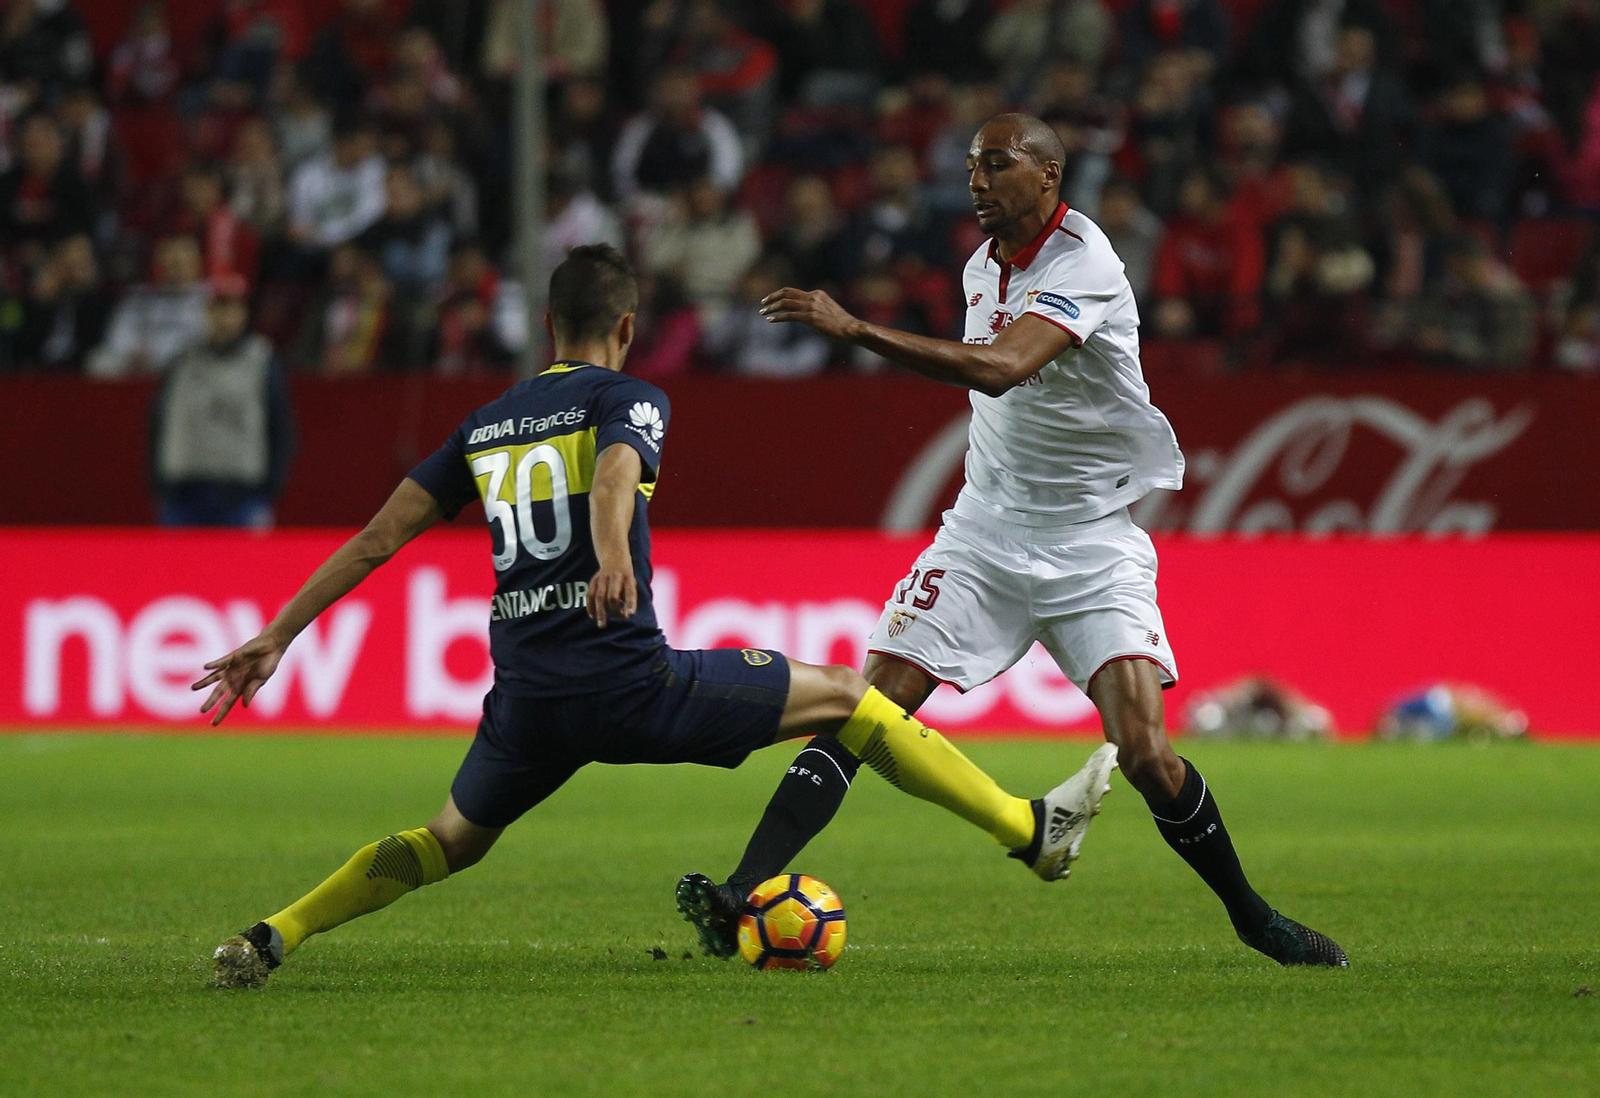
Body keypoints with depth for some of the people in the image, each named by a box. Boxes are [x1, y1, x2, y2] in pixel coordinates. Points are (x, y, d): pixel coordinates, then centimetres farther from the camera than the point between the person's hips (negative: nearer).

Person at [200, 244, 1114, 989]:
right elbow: (614, 474, -22)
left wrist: (276, 639, 18)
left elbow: (378, 538, 15)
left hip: (526, 697, 5)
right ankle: (1032, 830, 9)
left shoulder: (487, 426, 18)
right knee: (845, 696, 7)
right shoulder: (631, 398, 3)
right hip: (628, 680, -5)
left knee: (449, 845, 27)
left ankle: (271, 941, 10)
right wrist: (613, 560, -42)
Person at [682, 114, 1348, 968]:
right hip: (984, 535, 6)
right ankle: (745, 894, -16)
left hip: (1093, 545, -6)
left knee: (1144, 754, -16)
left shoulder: (1083, 264, -18)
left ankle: (1252, 918, 5)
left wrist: (855, 329, -37)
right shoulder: (982, 267, 8)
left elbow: (1001, 368, -34)